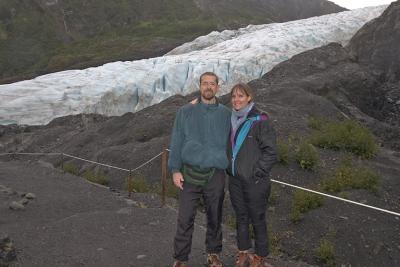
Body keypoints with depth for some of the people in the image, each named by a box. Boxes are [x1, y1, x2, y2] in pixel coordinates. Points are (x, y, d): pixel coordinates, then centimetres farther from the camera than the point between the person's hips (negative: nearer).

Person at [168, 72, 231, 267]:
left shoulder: (226, 114, 6)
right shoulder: (186, 112, 3)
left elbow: (230, 143, 11)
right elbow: (176, 142, 1)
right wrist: (175, 170, -5)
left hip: (216, 175, 2)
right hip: (190, 173, -1)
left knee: (215, 218, 13)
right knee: (185, 219, 0)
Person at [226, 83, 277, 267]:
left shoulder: (259, 121, -12)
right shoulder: (231, 120, 7)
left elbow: (270, 151, -13)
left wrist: (257, 174, -14)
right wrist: (229, 169, 11)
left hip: (254, 182, -6)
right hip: (235, 180, 6)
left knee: (257, 219, 6)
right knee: (241, 218, 16)